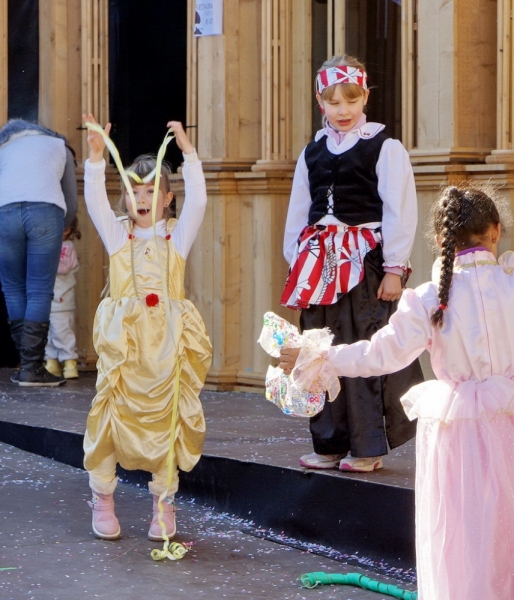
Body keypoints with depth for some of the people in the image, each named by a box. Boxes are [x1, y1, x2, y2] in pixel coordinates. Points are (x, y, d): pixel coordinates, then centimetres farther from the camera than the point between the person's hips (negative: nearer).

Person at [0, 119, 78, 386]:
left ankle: (27, 364, 9)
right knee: (39, 291, 1)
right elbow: (71, 204, 30)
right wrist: (59, 230, 45)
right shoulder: (59, 145, 31)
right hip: (45, 210, -1)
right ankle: (32, 368, -4)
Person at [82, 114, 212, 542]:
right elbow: (95, 201, -7)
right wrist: (96, 156, -19)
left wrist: (188, 153, -18)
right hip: (124, 336, 0)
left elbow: (197, 201, -8)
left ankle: (164, 505, 13)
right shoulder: (117, 234, 8)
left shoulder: (177, 234, 6)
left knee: (168, 417, 3)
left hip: (168, 337, 0)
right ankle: (103, 498, 10)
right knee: (113, 411, -3)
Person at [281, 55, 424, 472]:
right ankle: (329, 443, 16)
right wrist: (297, 262, 11)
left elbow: (401, 212, -7)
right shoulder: (313, 152, 14)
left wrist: (393, 269, -12)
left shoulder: (385, 149, -3)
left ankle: (367, 447, 3)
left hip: (366, 261, -5)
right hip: (320, 262, 5)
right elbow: (298, 212, 17)